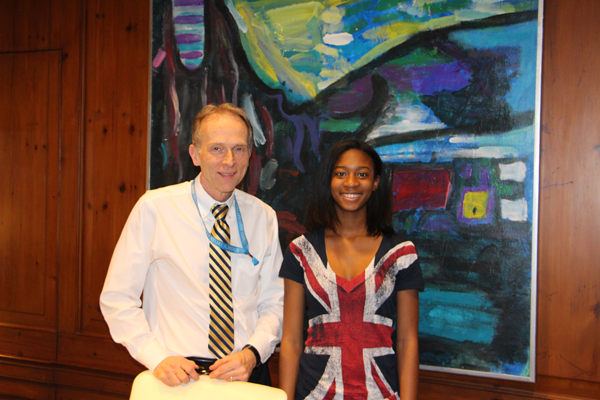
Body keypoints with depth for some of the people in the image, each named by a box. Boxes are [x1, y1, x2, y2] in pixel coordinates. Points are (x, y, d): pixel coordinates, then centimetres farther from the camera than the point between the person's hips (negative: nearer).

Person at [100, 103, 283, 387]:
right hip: (179, 377, -2)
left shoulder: (264, 217, 2)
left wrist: (252, 353, -11)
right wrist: (157, 358, -16)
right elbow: (117, 298, -6)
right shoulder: (154, 208, -8)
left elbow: (273, 303, 6)